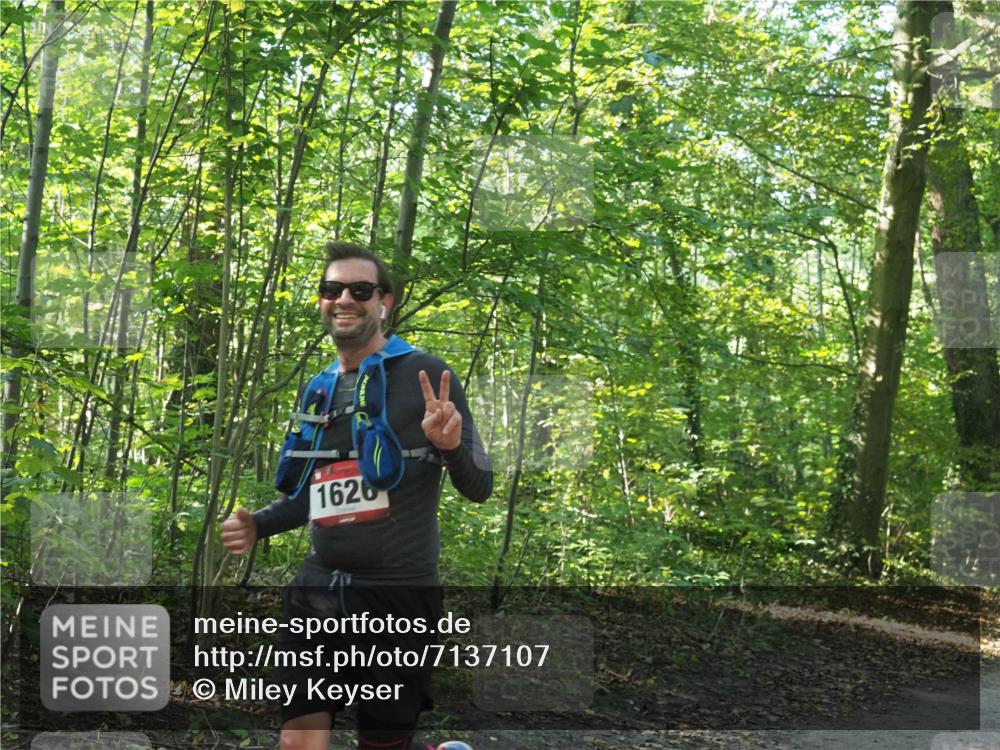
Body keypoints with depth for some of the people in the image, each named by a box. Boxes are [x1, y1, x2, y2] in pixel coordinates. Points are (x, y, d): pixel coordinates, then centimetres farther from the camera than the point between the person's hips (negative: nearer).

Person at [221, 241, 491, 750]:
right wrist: (257, 525, 5)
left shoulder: (426, 375, -6)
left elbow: (480, 488, -6)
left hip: (397, 596, -5)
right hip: (316, 590, 5)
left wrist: (449, 445, -28)